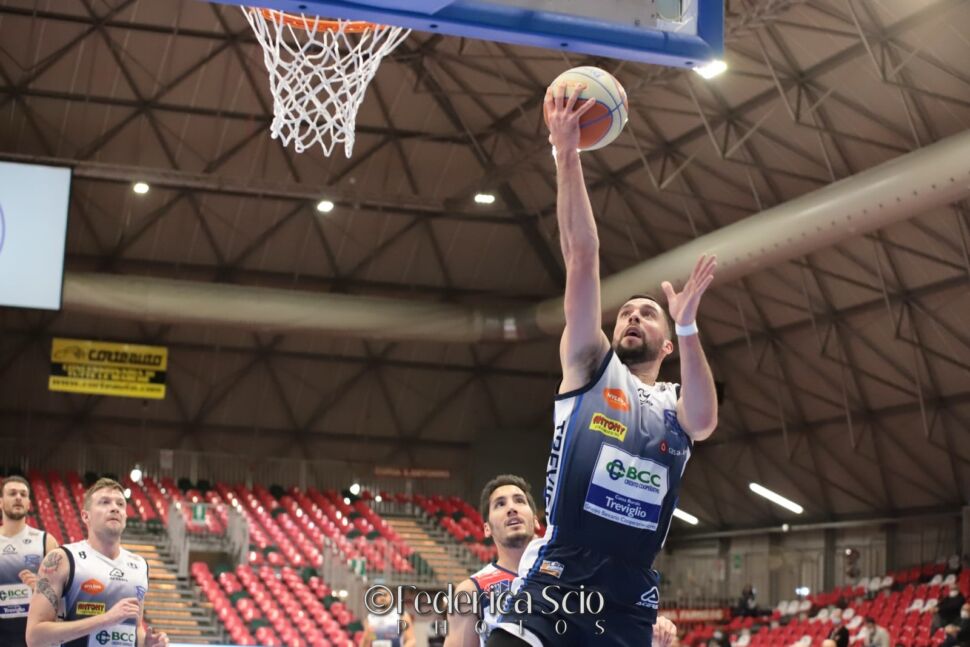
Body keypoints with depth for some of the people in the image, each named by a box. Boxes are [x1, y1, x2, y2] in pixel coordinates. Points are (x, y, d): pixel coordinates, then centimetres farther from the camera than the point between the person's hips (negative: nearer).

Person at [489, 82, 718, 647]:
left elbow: (705, 421, -9)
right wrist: (568, 157, -4)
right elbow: (582, 258, 4)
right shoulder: (590, 368, 12)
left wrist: (688, 325, -17)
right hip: (552, 590, -3)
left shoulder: (676, 407, 18)